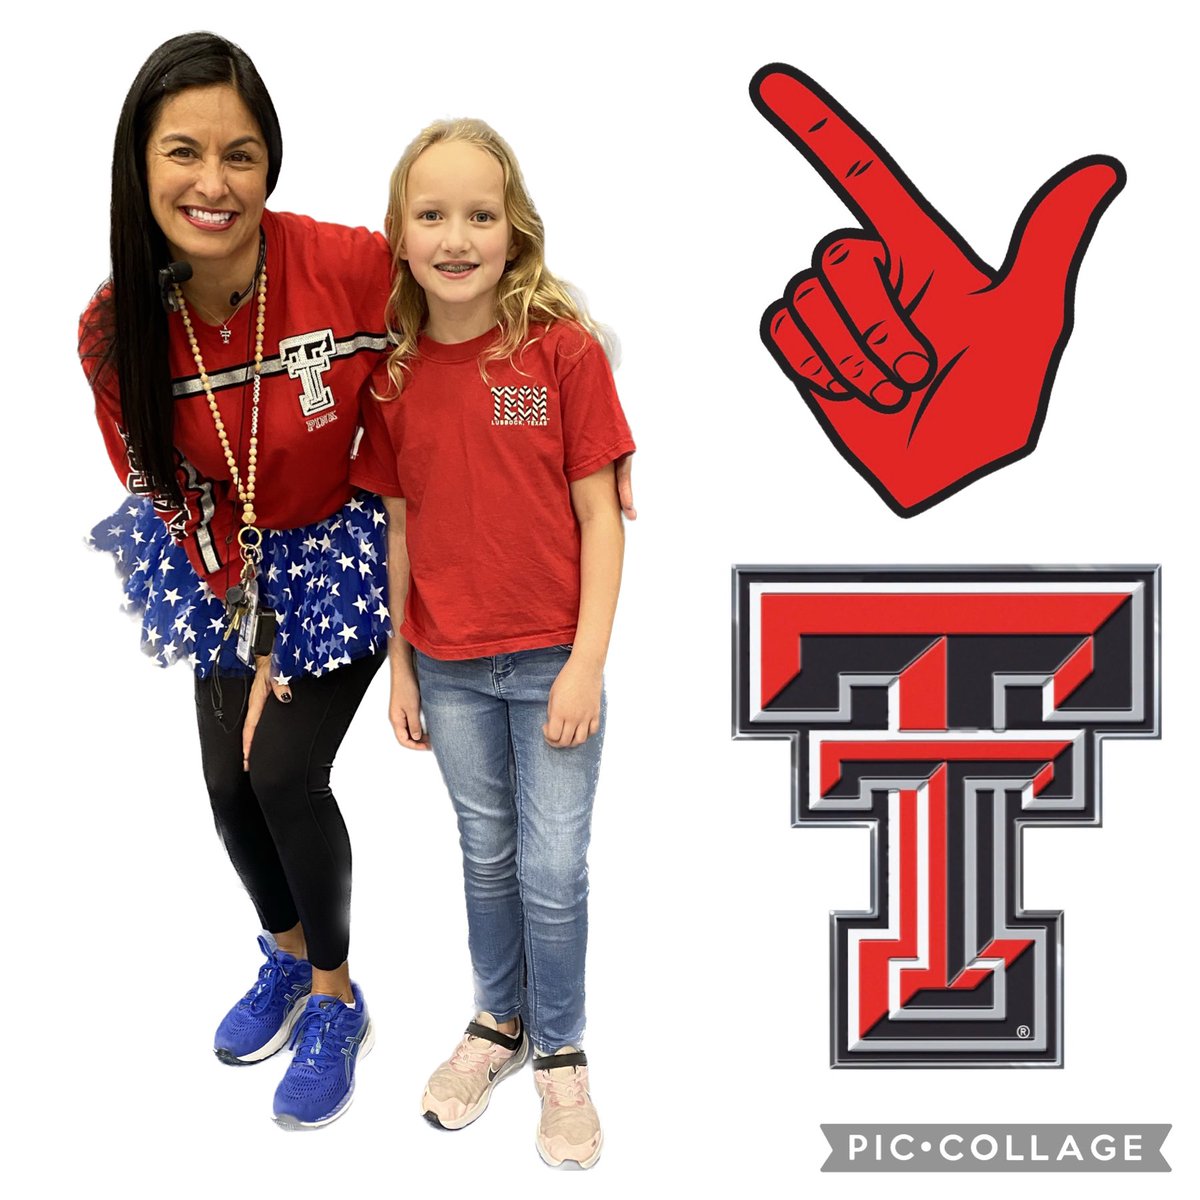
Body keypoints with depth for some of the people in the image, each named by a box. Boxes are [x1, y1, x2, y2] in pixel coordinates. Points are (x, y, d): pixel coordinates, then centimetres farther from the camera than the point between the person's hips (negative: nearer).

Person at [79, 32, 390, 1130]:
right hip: (230, 558, 3)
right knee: (229, 785, 7)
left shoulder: (349, 265, -29)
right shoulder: (116, 330, -19)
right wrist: (256, 639, -9)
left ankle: (337, 1001, 19)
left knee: (286, 774, -9)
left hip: (345, 547, -3)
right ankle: (288, 957, 40)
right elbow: (174, 495, -8)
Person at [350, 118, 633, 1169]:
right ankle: (498, 1023, 39)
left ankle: (560, 1054, 28)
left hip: (550, 660, -3)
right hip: (449, 667, 3)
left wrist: (587, 663, -12)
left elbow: (599, 516, -9)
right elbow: (401, 528, 5)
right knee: (486, 859, 18)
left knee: (553, 874, 6)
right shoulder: (392, 374, -1)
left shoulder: (564, 349, -11)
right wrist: (400, 666, 7)